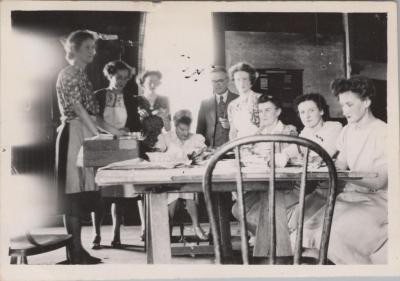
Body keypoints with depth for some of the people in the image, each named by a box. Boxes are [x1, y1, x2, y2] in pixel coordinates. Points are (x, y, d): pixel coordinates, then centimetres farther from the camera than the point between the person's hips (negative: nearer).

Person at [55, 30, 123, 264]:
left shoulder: (83, 75, 19)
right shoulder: (68, 74, -8)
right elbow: (79, 110, -18)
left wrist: (113, 130, 11)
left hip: (85, 135, 9)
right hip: (73, 135, -9)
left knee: (81, 191, 9)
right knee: (74, 192, -6)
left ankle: (78, 249, 16)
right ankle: (75, 253, 0)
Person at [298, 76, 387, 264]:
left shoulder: (383, 133, -11)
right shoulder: (348, 130, 12)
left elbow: (379, 181, -17)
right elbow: (340, 164, 10)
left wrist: (341, 173, -26)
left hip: (376, 200, -6)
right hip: (351, 195, 7)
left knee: (335, 234, -27)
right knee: (310, 229, -14)